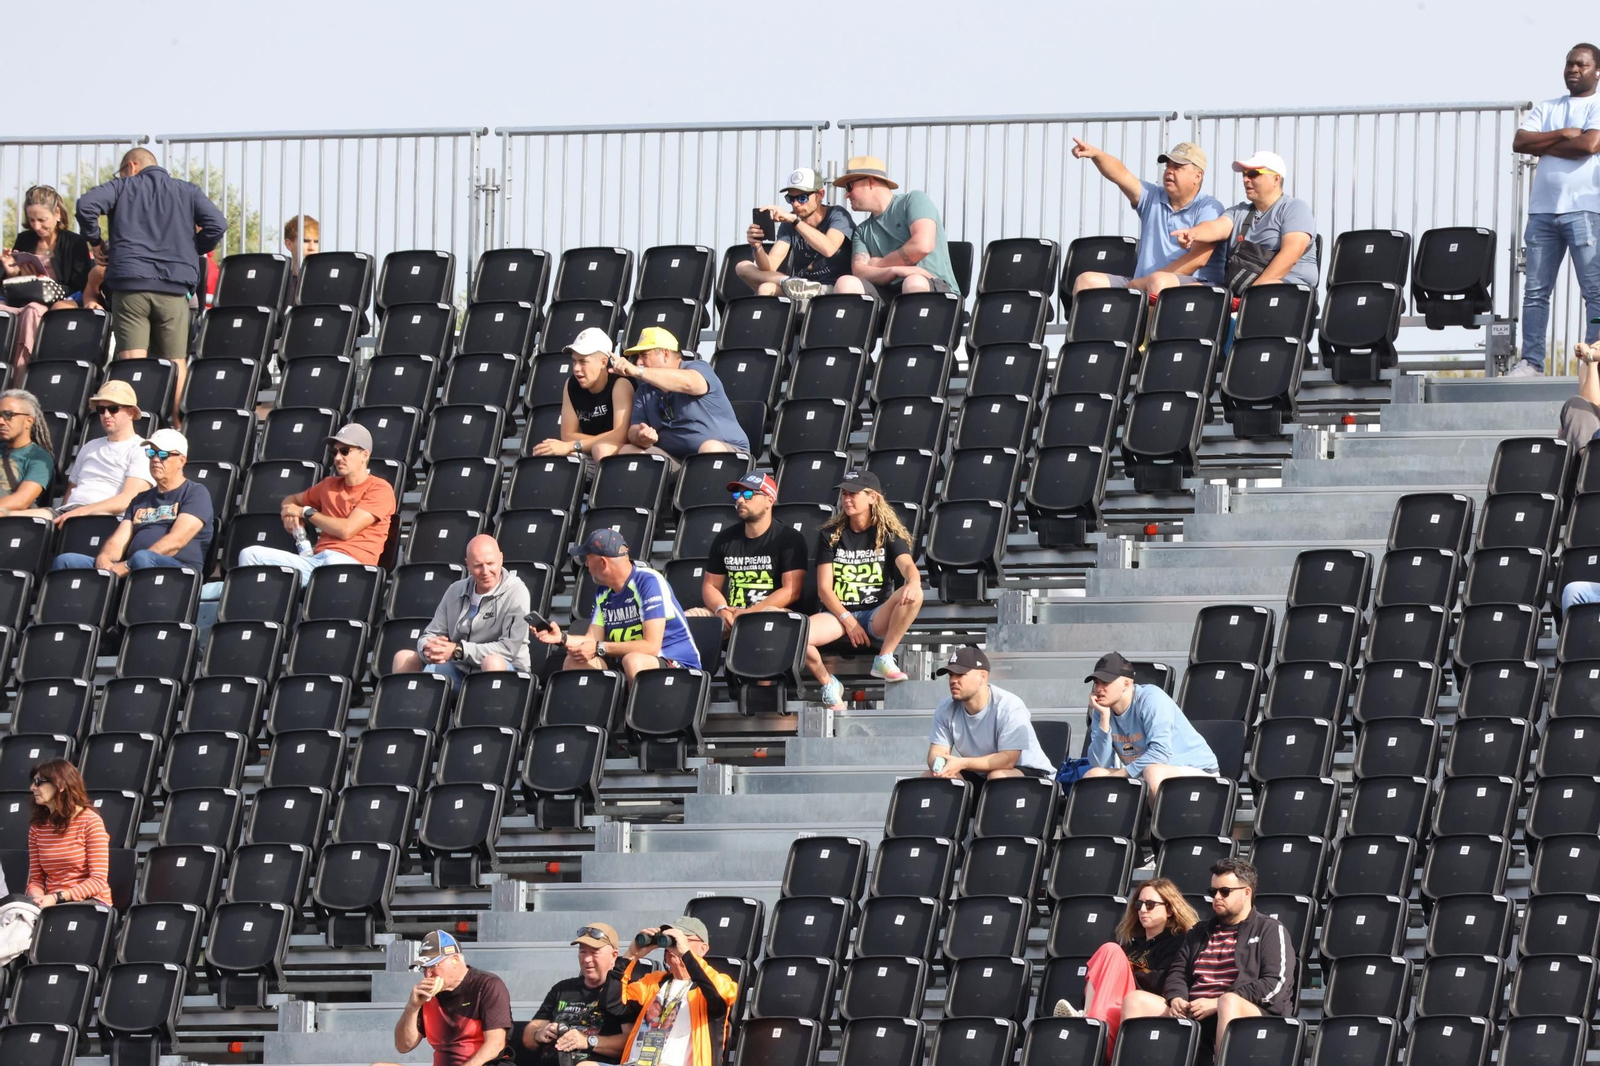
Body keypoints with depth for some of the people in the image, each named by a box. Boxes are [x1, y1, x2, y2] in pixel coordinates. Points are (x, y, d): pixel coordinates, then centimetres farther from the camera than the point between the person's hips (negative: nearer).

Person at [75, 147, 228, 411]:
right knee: (176, 364, 4)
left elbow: (86, 204, -5)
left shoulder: (123, 187, 12)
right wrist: (192, 250, 15)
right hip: (174, 287, 1)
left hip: (130, 282, -1)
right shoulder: (187, 192, 17)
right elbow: (217, 224, 2)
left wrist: (95, 241, 9)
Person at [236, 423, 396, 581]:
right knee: (251, 555, -11)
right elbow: (291, 500, 42)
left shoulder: (379, 489, 3)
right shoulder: (330, 485, 26)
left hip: (351, 564, -7)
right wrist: (290, 515, 15)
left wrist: (305, 512, 6)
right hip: (316, 559, 7)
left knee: (335, 563, -46)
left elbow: (347, 530, -7)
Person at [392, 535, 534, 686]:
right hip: (458, 670, 6)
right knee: (404, 658, 1)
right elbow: (431, 635, 9)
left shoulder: (516, 592, -10)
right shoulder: (456, 591, 9)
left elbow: (509, 649, -21)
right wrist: (428, 649, -18)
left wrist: (458, 650, -25)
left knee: (493, 662, -39)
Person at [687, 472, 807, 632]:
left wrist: (748, 613, -17)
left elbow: (792, 591, -9)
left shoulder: (789, 539, -1)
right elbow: (710, 585, 17)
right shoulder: (725, 539, 15)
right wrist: (721, 610, -7)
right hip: (729, 615, 5)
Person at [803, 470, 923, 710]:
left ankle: (884, 660, -22)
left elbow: (908, 566, -15)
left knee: (913, 596, -32)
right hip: (839, 614, 1)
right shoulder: (830, 535, 6)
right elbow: (824, 588, 0)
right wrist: (848, 621, -14)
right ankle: (828, 684, -4)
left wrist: (914, 581, -41)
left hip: (877, 617, -1)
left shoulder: (889, 534, 4)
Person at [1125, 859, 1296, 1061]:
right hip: (1192, 1014, 5)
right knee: (1136, 1000, -13)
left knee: (1229, 1002, -40)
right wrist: (1176, 999, -3)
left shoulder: (1270, 930, 9)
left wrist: (1218, 1003, -12)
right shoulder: (1199, 933, 28)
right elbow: (1177, 973, 24)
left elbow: (1276, 984, -4)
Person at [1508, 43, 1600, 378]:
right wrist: (1562, 135, -6)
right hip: (1543, 209, 5)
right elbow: (1519, 142, 6)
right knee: (1535, 290, 1)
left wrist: (1543, 147, -1)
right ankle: (1531, 361, 1)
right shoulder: (1546, 109, 20)